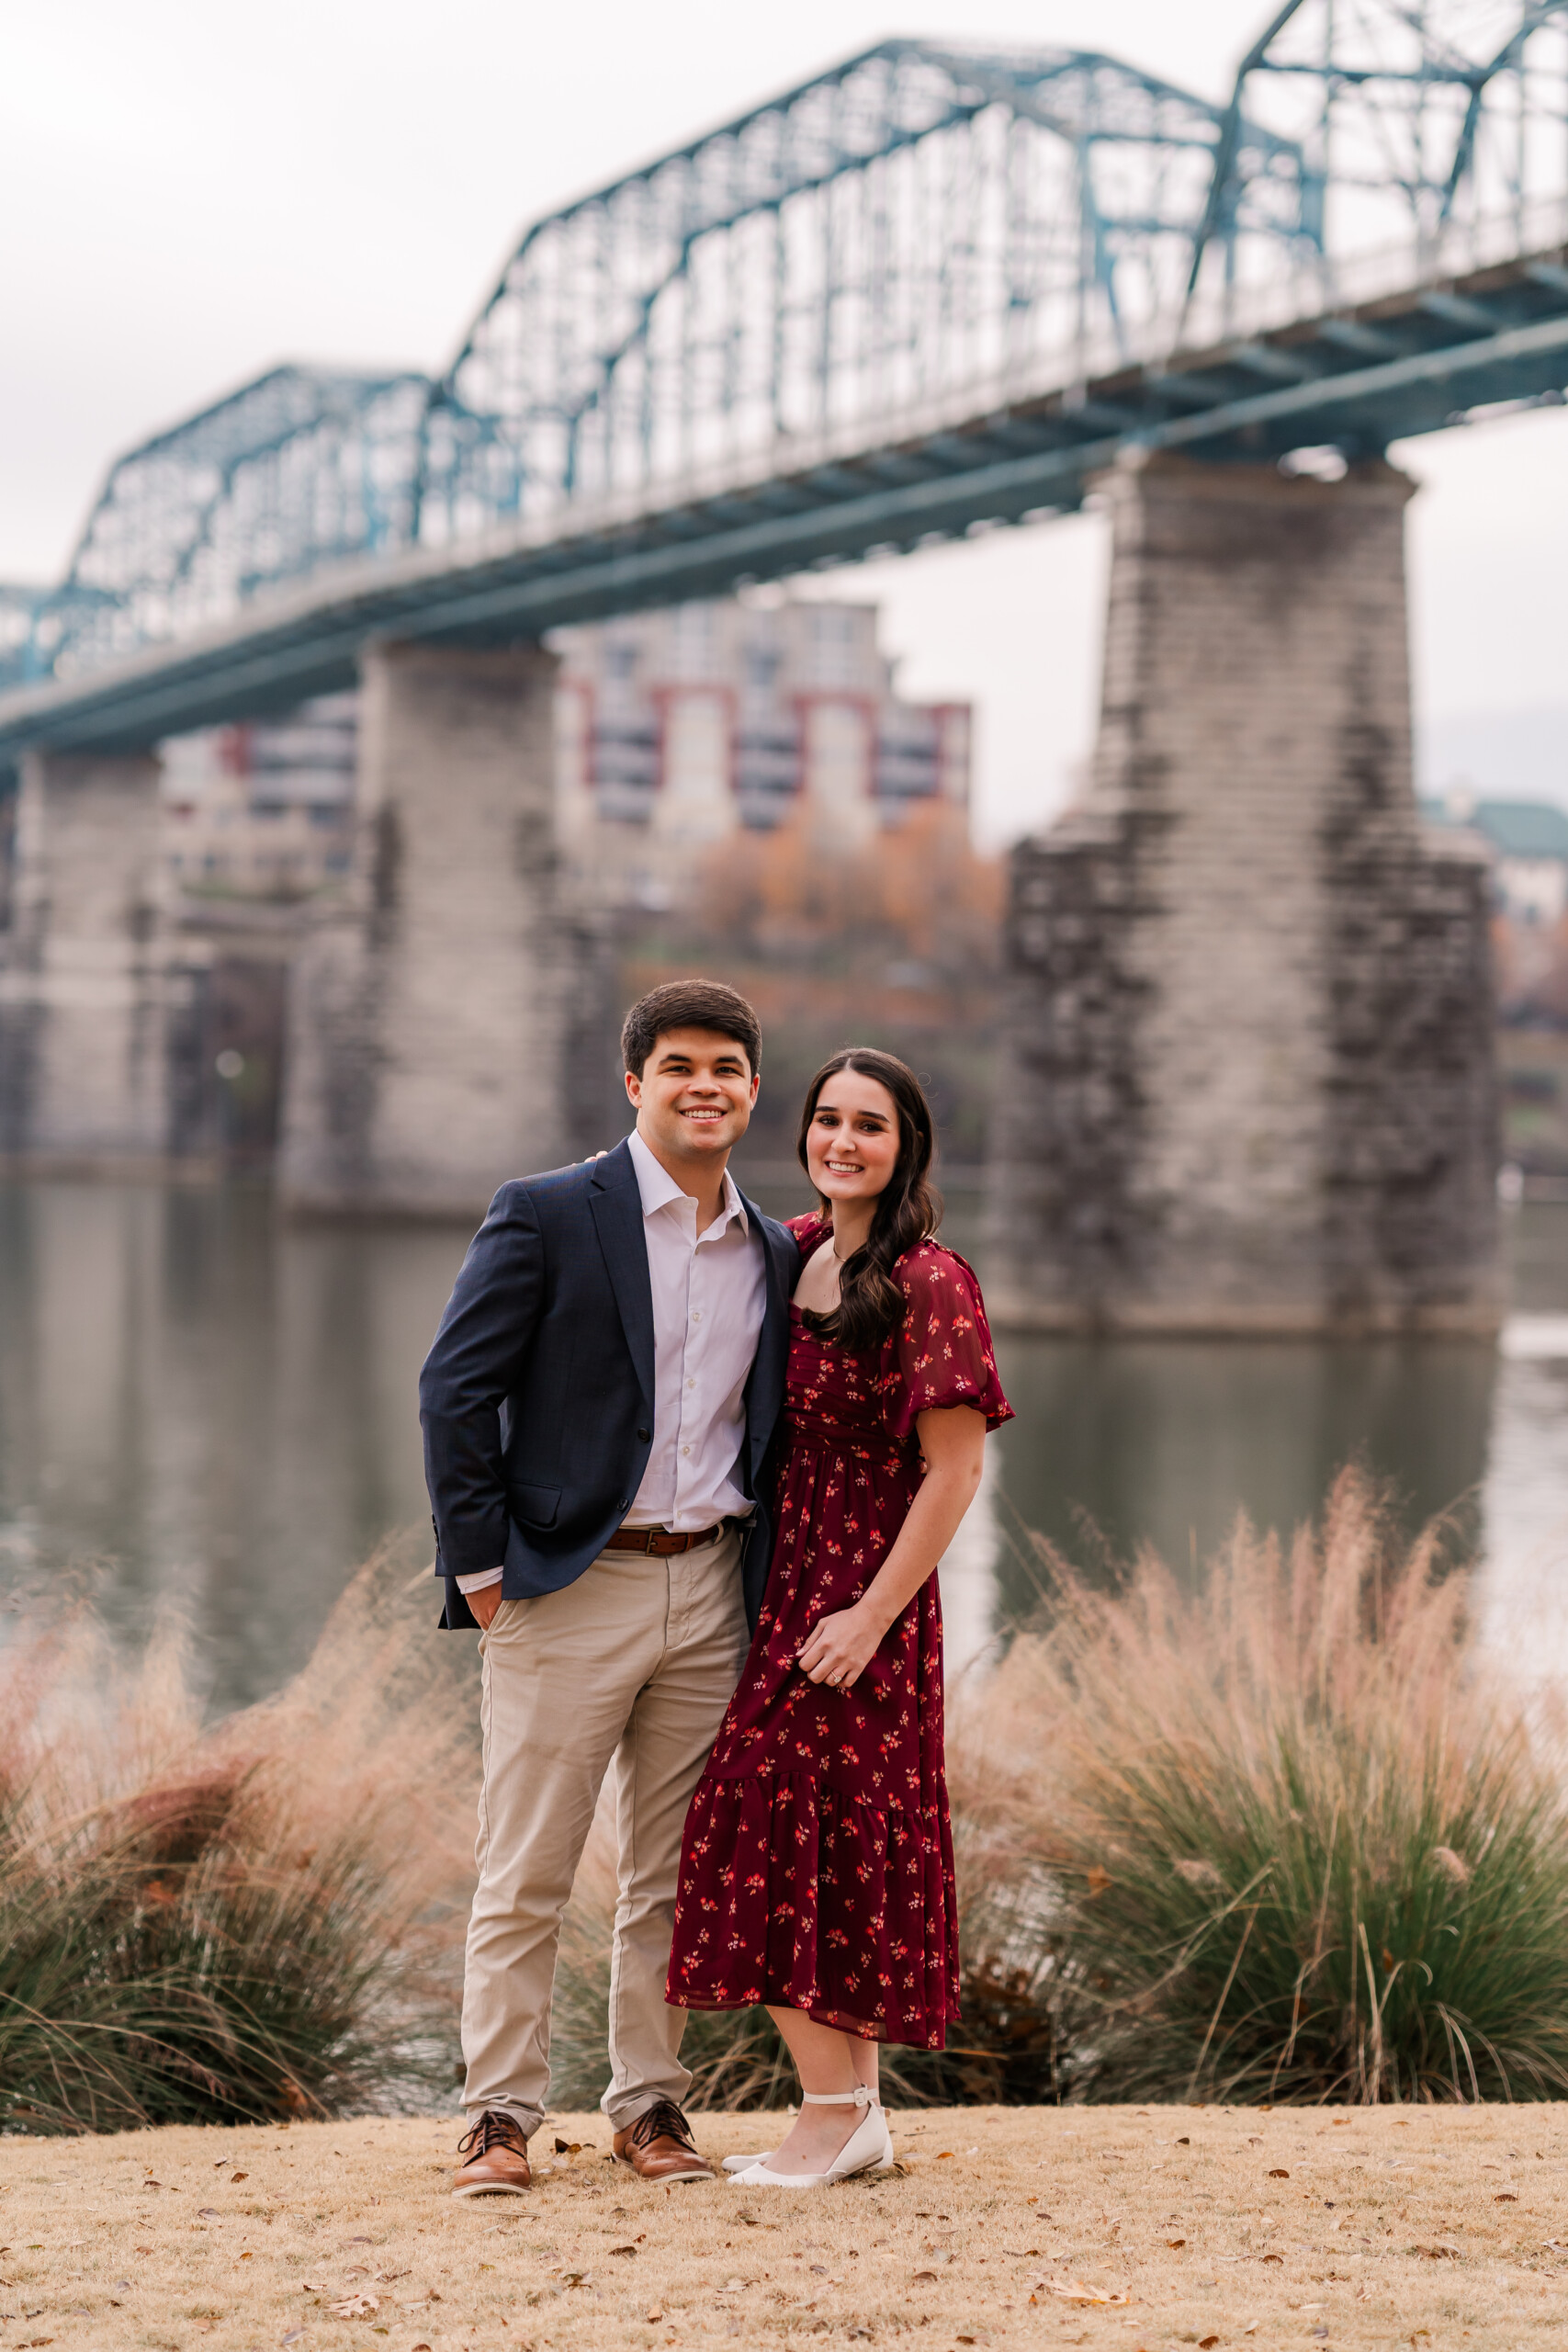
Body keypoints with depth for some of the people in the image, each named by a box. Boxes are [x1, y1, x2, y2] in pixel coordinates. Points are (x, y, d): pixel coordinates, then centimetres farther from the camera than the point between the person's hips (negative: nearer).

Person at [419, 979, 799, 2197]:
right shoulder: (546, 1217, -4)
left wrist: (770, 1588, 10)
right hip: (571, 1590, -4)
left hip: (710, 1589, 5)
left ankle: (651, 2102, 20)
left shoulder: (775, 1255, 12)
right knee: (526, 1875, 0)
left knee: (675, 1875, 10)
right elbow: (456, 1389, -6)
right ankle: (501, 2114, 8)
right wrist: (480, 1564, -9)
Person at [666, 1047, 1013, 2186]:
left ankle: (834, 2113, 1)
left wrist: (874, 1613, -18)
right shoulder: (791, 1251, 9)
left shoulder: (930, 1281, -12)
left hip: (862, 1589, -7)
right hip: (781, 1575, 7)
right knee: (785, 1829, 8)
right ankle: (855, 2106, 16)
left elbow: (955, 1468, -14)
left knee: (799, 1829, -8)